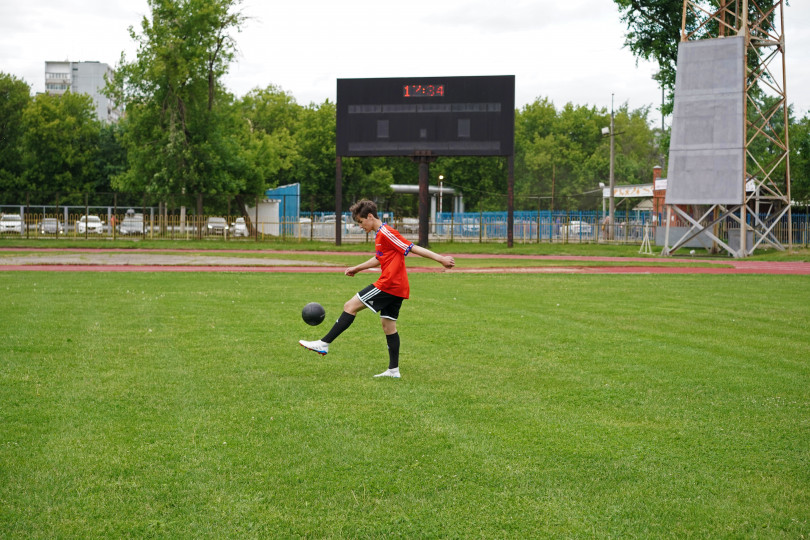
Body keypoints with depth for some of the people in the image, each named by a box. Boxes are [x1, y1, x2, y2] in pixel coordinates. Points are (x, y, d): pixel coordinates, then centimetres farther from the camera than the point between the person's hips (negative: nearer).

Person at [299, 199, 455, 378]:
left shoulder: (386, 233, -13)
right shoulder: (380, 235, 18)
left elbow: (412, 248, -15)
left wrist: (440, 258, -17)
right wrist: (357, 268, 35)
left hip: (389, 284, -10)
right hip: (397, 289, 10)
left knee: (350, 306, -7)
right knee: (388, 325, 11)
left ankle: (324, 344, -7)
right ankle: (393, 370, 12)